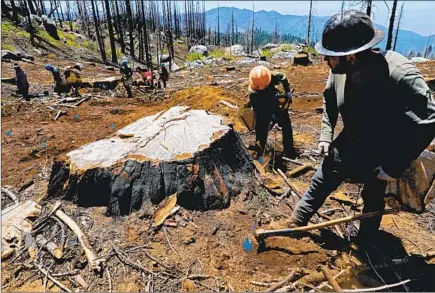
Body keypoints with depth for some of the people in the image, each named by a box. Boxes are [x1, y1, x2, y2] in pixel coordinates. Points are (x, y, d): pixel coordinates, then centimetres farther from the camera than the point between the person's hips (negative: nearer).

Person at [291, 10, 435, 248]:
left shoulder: (401, 75, -36)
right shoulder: (339, 71, -19)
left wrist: (396, 166, -25)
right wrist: (326, 135, -6)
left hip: (383, 155, -4)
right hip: (349, 146, 4)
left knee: (373, 198, 17)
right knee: (320, 184, 14)